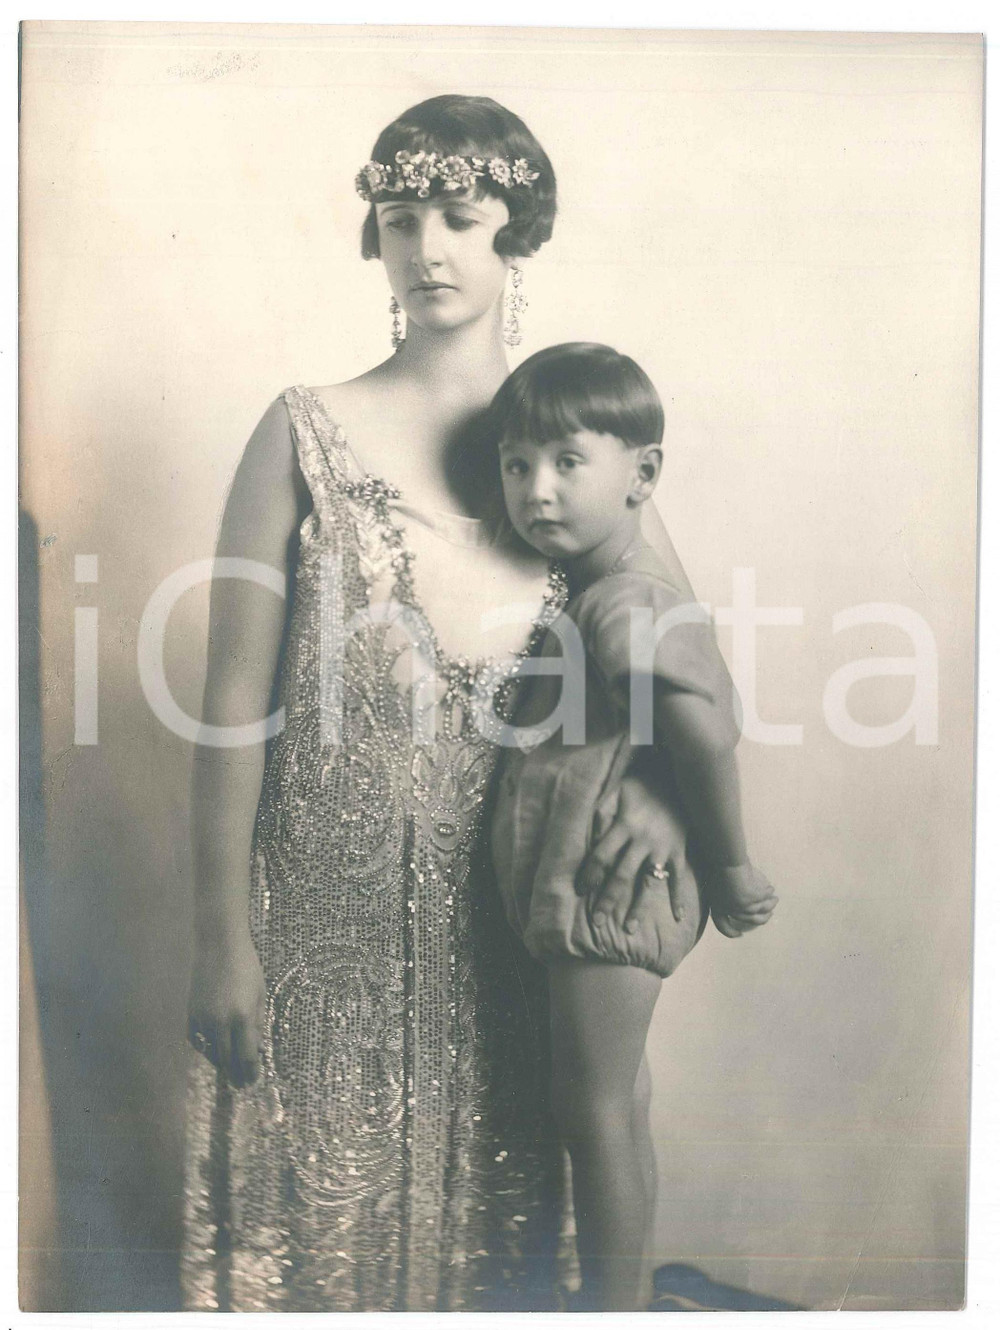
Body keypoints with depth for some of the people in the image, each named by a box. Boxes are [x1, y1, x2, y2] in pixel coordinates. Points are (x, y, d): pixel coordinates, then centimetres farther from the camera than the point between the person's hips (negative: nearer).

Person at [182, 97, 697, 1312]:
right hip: (322, 922, -2)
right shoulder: (308, 435, -7)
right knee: (320, 1204, 14)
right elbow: (236, 704, -8)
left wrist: (658, 778, -10)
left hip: (503, 914, 3)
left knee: (488, 1201, 19)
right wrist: (221, 939, -7)